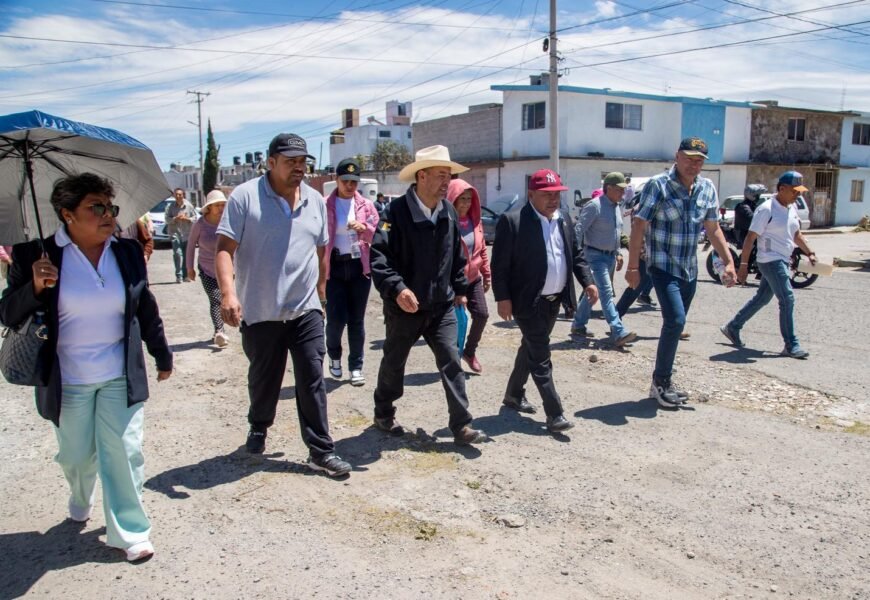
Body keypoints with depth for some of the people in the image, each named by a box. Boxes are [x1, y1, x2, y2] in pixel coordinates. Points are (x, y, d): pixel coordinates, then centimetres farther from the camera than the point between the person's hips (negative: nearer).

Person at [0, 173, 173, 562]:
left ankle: (129, 532, 14)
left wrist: (162, 356, 15)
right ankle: (80, 505, 47)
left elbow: (146, 309, 9)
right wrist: (34, 287, -25)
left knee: (124, 452, 1)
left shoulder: (128, 253, -1)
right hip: (68, 380, -1)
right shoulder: (37, 256, -9)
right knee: (75, 455, 16)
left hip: (120, 376, 1)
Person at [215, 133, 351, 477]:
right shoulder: (245, 196, -7)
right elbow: (225, 248, -12)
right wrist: (228, 293, -24)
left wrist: (321, 290, 20)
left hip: (306, 309, 3)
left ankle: (321, 451, 8)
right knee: (263, 378, 15)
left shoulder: (315, 201, 8)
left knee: (312, 381, 0)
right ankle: (258, 428, 42)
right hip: (259, 311, -2)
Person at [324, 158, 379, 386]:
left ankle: (356, 366, 16)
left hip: (360, 266, 2)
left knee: (356, 320, 5)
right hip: (334, 267, -2)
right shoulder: (325, 206, 0)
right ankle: (334, 355, 24)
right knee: (336, 318, -5)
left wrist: (365, 228, -16)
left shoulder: (366, 205, 6)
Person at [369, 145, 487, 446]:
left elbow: (457, 254, 14)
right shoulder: (396, 211, -17)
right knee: (394, 363, 14)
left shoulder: (449, 212, 2)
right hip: (404, 307, -4)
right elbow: (379, 255, -23)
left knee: (451, 362, -2)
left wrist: (460, 288, 16)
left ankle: (461, 426, 5)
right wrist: (396, 288, -34)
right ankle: (383, 414, 36)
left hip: (441, 305, 4)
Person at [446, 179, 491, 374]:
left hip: (473, 278, 6)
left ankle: (469, 351, 24)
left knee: (482, 314, 3)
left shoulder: (475, 221, 7)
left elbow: (482, 249, 14)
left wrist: (487, 274, 14)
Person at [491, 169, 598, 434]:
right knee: (540, 357, -5)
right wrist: (502, 298, -18)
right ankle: (554, 414, -1)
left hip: (553, 301, 8)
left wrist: (587, 281, 2)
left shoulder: (563, 221, 9)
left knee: (530, 349, 20)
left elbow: (576, 254, 16)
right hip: (528, 302, -8)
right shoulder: (512, 221, -14)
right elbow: (500, 264, -14)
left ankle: (514, 395, 36)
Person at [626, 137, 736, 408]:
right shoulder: (658, 185, -10)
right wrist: (633, 266, -14)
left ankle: (662, 382, 23)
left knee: (674, 324, 11)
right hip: (663, 267, -6)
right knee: (675, 321, -18)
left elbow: (713, 229, 13)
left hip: (690, 270, 6)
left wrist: (729, 261, 5)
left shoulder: (707, 189, 6)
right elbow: (638, 226, -11)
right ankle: (660, 381, -3)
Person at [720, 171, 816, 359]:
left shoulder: (792, 209, 11)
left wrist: (809, 253, 17)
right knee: (787, 300, -11)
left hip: (784, 262, 9)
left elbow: (796, 234, 25)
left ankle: (732, 327, 27)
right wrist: (744, 264, -19)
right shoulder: (767, 209, -14)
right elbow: (750, 237, -15)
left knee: (761, 299, 15)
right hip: (771, 261, -9)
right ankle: (791, 345, -5)